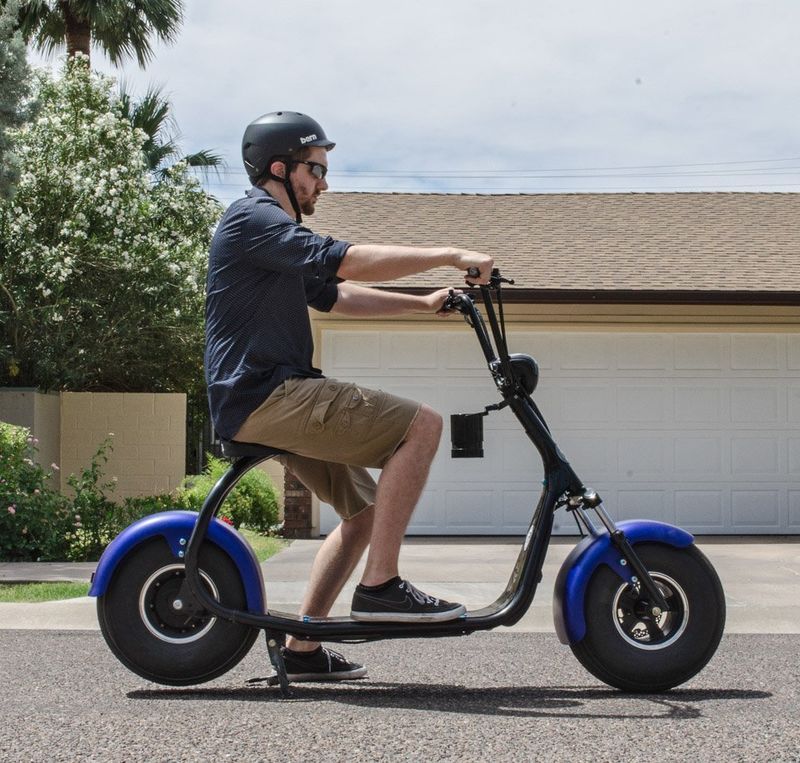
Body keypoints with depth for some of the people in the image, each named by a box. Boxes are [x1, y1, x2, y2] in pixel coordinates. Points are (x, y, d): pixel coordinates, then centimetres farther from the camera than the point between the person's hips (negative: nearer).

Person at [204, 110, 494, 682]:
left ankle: (302, 648, 16)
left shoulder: (277, 237, 25)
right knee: (421, 424, -18)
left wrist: (426, 303, 20)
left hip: (273, 396, 11)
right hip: (263, 394, -11)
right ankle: (380, 586, -16)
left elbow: (337, 295, 28)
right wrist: (452, 256, -18)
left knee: (366, 506, 16)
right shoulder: (253, 218, -9)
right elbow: (350, 262, -20)